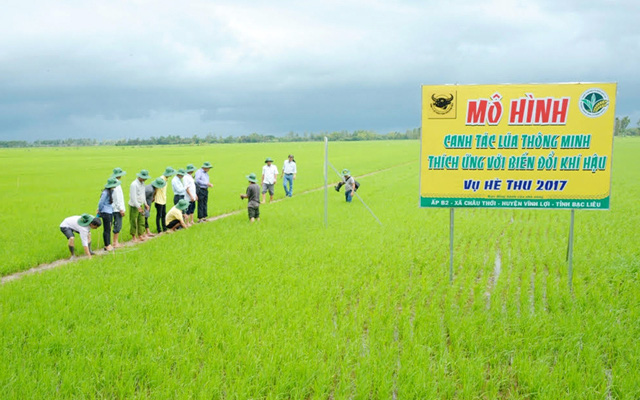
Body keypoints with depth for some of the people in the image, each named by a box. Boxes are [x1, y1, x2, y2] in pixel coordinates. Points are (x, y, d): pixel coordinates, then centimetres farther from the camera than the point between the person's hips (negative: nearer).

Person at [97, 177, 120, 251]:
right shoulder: (105, 193, -19)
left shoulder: (111, 191, 8)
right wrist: (100, 211, 0)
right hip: (106, 213, -8)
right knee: (106, 230, -1)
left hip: (110, 212, 8)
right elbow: (100, 203, -13)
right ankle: (107, 246, 6)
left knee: (109, 229, 13)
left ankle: (108, 244, 19)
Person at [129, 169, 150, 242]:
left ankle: (140, 235, 16)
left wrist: (145, 203, 17)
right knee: (134, 221, 2)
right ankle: (133, 236, 12)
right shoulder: (134, 184, -20)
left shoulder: (142, 183, 8)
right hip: (134, 206, -8)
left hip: (141, 205, 8)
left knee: (142, 221, 8)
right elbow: (133, 197, -23)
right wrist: (138, 207, -24)